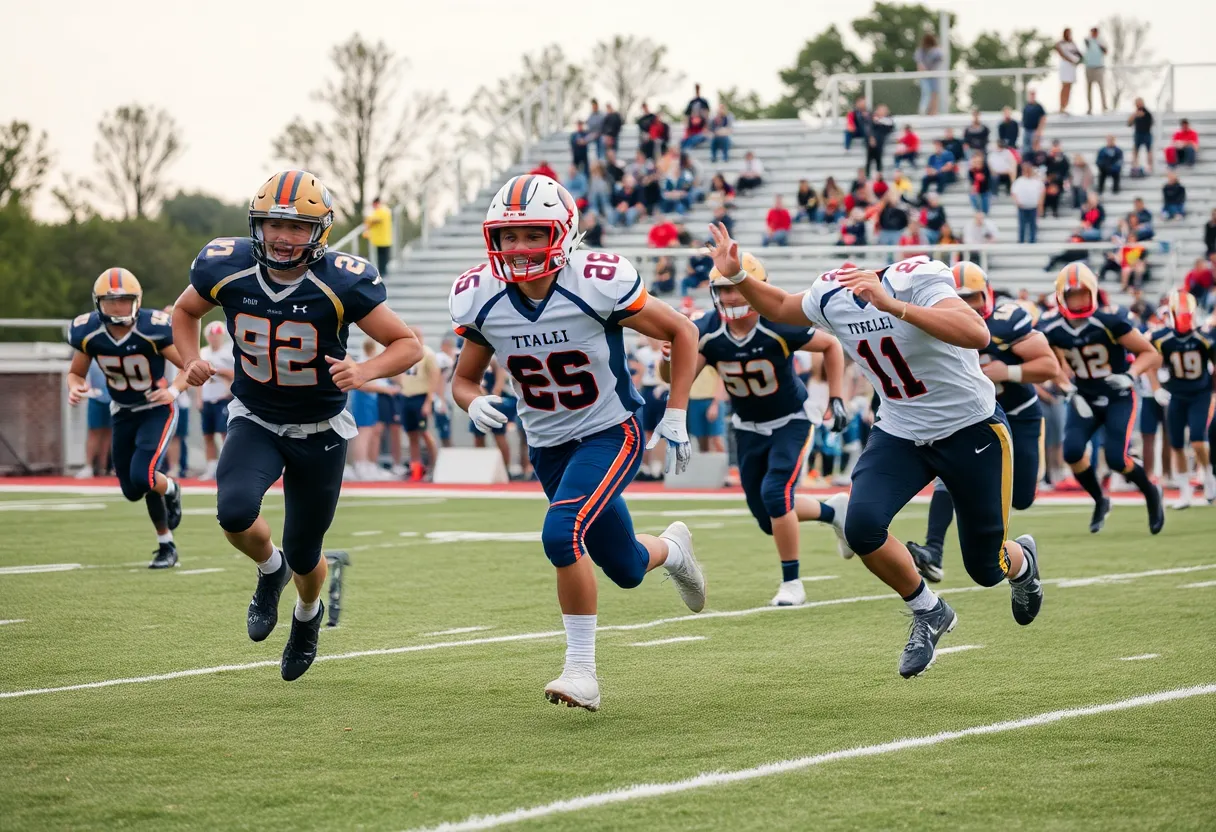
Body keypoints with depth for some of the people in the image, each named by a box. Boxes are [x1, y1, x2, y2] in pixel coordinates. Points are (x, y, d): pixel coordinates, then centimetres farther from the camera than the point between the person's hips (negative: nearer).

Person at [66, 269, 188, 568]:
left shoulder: (154, 329, -25)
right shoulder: (87, 332, -14)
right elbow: (76, 372, 2)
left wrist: (174, 389, -36)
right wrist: (75, 388, -21)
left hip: (157, 410, -5)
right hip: (122, 414, 5)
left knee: (142, 475, -24)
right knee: (132, 491, 9)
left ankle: (166, 546, 3)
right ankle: (170, 489, 45)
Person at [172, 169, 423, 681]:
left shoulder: (342, 284, -24)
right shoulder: (227, 269, -16)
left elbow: (408, 345, -17)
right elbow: (186, 311, 6)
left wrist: (364, 372, -36)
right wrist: (191, 361, -13)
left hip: (320, 431, -1)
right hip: (255, 421, 1)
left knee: (304, 556, 10)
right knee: (235, 513, -28)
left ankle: (308, 613, 48)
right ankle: (270, 570, 9)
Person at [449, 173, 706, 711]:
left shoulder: (596, 285, -24)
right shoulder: (480, 300, -12)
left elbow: (682, 332, -10)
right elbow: (464, 379, 4)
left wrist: (675, 418, -13)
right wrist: (474, 403, -20)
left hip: (610, 434, -5)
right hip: (548, 445, 5)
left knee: (562, 534, -29)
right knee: (625, 570, 15)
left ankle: (581, 669, -15)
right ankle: (673, 549, 52)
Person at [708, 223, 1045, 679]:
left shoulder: (916, 281, -27)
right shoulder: (830, 296, -9)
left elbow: (977, 335, -45)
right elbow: (780, 307, 15)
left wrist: (891, 305, -50)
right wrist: (736, 276, -3)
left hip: (971, 429, -5)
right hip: (901, 432, 5)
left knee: (985, 568, 6)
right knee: (862, 526, -22)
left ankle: (1021, 560, 47)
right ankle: (928, 612, 6)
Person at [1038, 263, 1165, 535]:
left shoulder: (1110, 321, -25)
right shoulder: (1051, 327, -13)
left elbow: (1150, 354, -16)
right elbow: (1055, 365, 7)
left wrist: (1130, 375, -32)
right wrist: (1070, 391, -8)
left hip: (1118, 397, -4)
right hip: (1085, 397, 4)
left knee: (1117, 458, -17)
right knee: (1073, 451, -17)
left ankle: (1151, 494, 15)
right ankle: (1099, 501, 11)